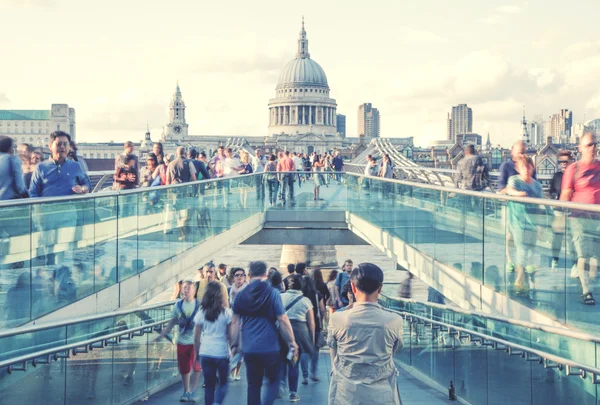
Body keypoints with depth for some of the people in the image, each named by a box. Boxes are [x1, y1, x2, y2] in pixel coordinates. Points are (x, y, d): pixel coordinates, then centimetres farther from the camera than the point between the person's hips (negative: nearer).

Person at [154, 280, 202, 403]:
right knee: (184, 369, 10)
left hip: (196, 341, -3)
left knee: (197, 367, -7)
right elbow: (172, 322, 9)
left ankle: (192, 392, 4)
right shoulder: (178, 305, 3)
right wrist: (161, 335, 6)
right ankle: (186, 392, 26)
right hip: (182, 341, 3)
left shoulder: (199, 305, -6)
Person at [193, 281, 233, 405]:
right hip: (222, 353, -2)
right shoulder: (226, 312, -5)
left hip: (205, 353, 2)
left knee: (209, 385, 13)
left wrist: (197, 353, 15)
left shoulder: (201, 313, 2)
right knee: (223, 383, 13)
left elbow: (196, 338, 4)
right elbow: (230, 336, -4)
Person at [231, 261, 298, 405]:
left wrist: (235, 344, 11)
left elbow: (235, 322, 4)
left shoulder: (241, 295, 3)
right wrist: (292, 342, 0)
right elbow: (283, 320, -8)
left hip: (249, 349, 3)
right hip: (270, 347, -3)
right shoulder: (273, 294, -6)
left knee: (253, 384, 14)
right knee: (274, 380, 12)